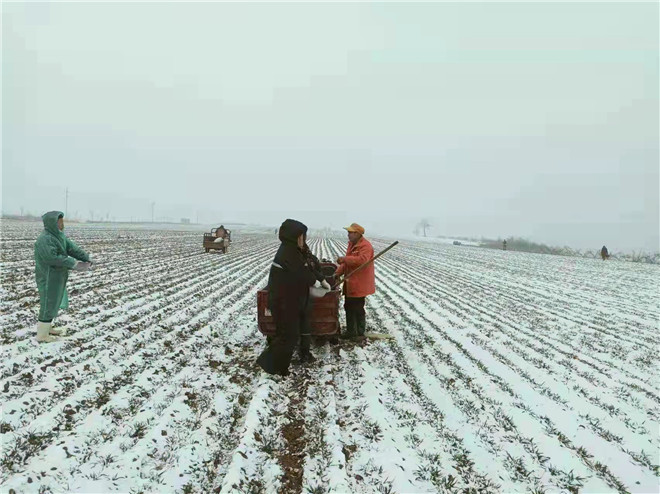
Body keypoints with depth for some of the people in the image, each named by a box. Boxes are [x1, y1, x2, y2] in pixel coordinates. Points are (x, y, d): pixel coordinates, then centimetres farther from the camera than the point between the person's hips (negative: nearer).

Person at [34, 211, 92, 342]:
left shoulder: (59, 236, 7)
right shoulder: (45, 240, -22)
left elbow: (72, 248, 1)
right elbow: (54, 258, -29)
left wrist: (86, 258, -13)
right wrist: (75, 264, -26)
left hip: (57, 277, 10)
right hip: (49, 278, -10)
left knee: (54, 302, 21)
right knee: (48, 304, 0)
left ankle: (47, 327, 37)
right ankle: (42, 335, 12)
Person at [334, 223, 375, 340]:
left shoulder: (365, 246, -16)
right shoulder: (351, 244, 14)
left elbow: (362, 260, -32)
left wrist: (345, 258, -28)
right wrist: (338, 272, 7)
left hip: (360, 284, -9)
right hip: (350, 283, 9)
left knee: (358, 309, -1)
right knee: (349, 307, 15)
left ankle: (360, 333, 13)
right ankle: (350, 331, 26)